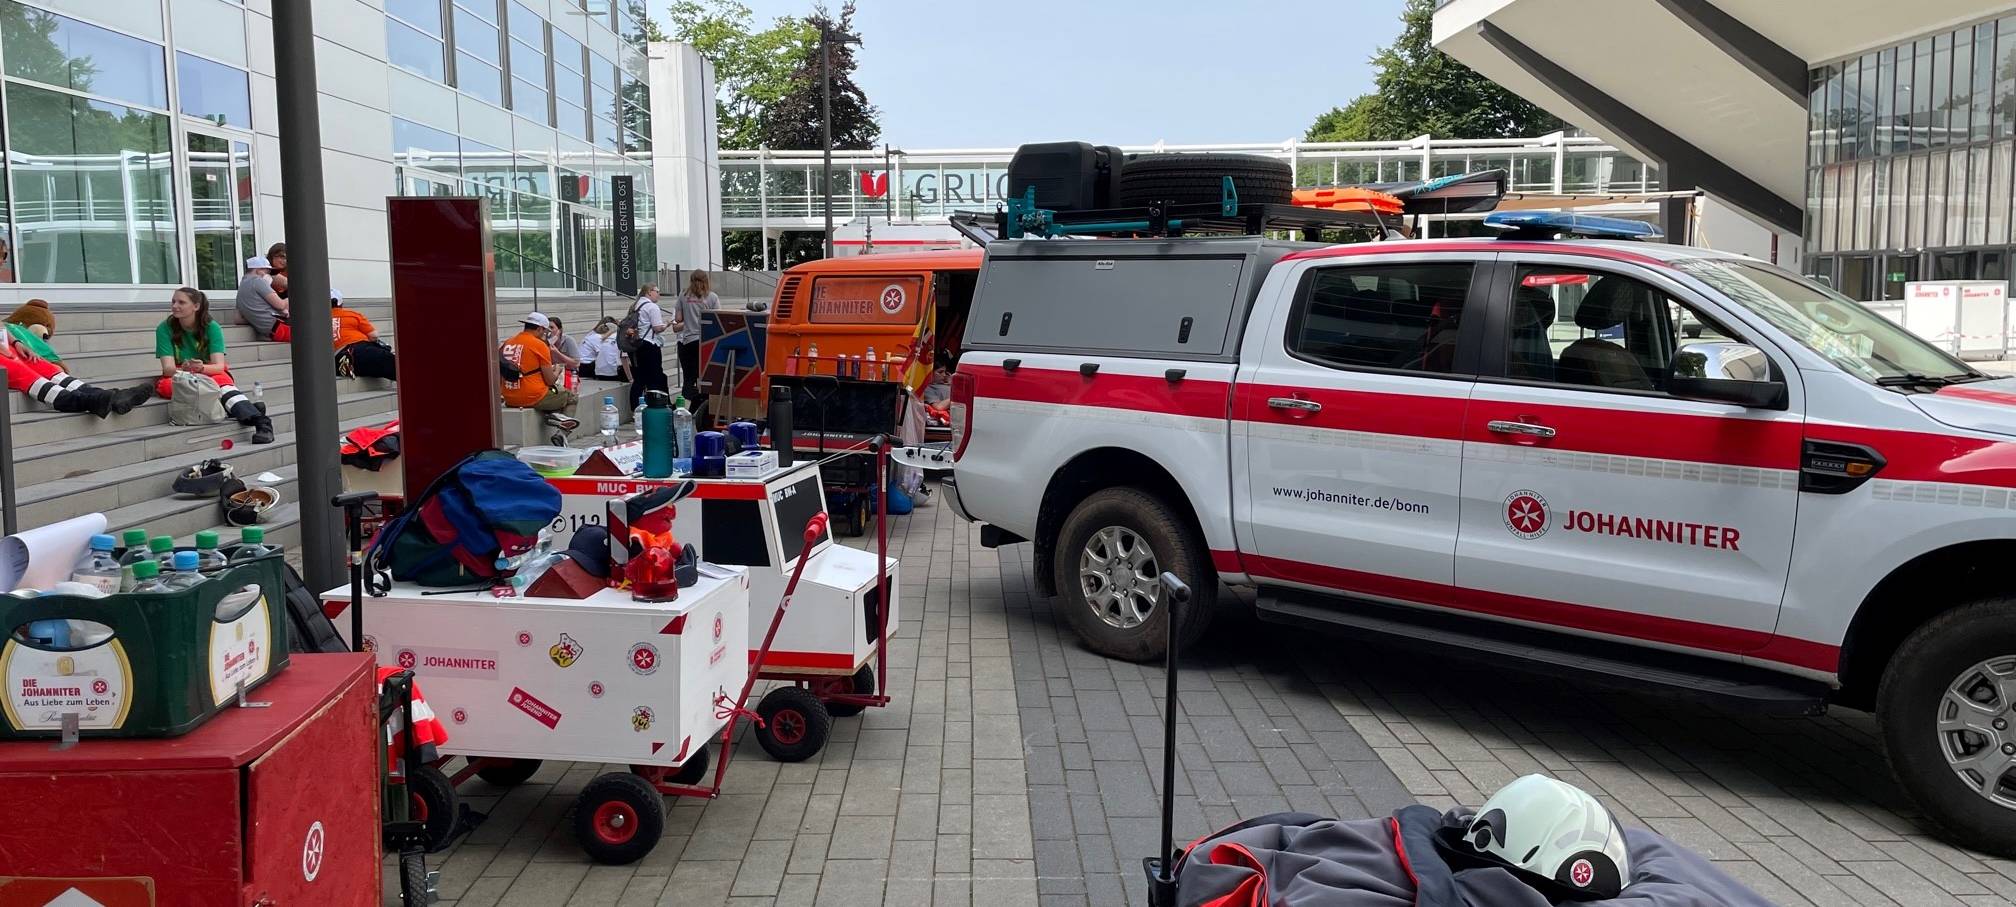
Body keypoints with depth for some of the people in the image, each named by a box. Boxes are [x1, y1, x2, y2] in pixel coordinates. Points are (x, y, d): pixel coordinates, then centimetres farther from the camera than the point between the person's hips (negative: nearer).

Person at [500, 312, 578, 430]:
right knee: (572, 397, 17)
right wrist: (557, 371, 14)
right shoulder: (539, 345, -10)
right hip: (534, 398, -6)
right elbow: (550, 381, -8)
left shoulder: (507, 343, 7)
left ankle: (552, 414, 3)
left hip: (509, 399, 6)